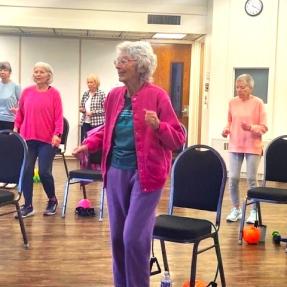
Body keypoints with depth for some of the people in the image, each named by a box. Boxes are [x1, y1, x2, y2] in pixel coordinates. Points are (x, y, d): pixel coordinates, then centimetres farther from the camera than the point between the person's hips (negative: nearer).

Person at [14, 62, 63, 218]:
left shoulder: (54, 93, -2)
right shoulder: (26, 92, 7)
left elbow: (58, 117, -5)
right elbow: (20, 113, 13)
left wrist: (57, 134, -15)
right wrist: (16, 129, 4)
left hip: (47, 140, -3)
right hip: (27, 138, 4)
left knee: (44, 172, -4)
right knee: (26, 171, 1)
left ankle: (52, 200, 21)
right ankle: (28, 206, 13)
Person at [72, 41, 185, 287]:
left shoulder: (157, 96, -11)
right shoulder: (114, 95, 6)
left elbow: (178, 138, -10)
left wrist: (158, 126, -28)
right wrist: (88, 144, 6)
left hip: (145, 173, -6)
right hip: (116, 172, 6)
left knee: (134, 237, -7)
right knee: (117, 236, 14)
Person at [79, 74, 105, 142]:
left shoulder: (101, 94, -6)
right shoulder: (85, 94, 10)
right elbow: (81, 106, 21)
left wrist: (93, 112, -16)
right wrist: (82, 109, -2)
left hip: (97, 124, -5)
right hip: (85, 123, 5)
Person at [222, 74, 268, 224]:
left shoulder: (258, 103, -7)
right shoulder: (232, 102, 3)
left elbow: (264, 127, -7)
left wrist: (251, 127, -24)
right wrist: (226, 129, -5)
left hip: (253, 147, -3)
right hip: (235, 146, 3)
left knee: (251, 179, 2)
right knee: (233, 178, 1)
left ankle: (254, 211, 17)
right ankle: (236, 209, 18)